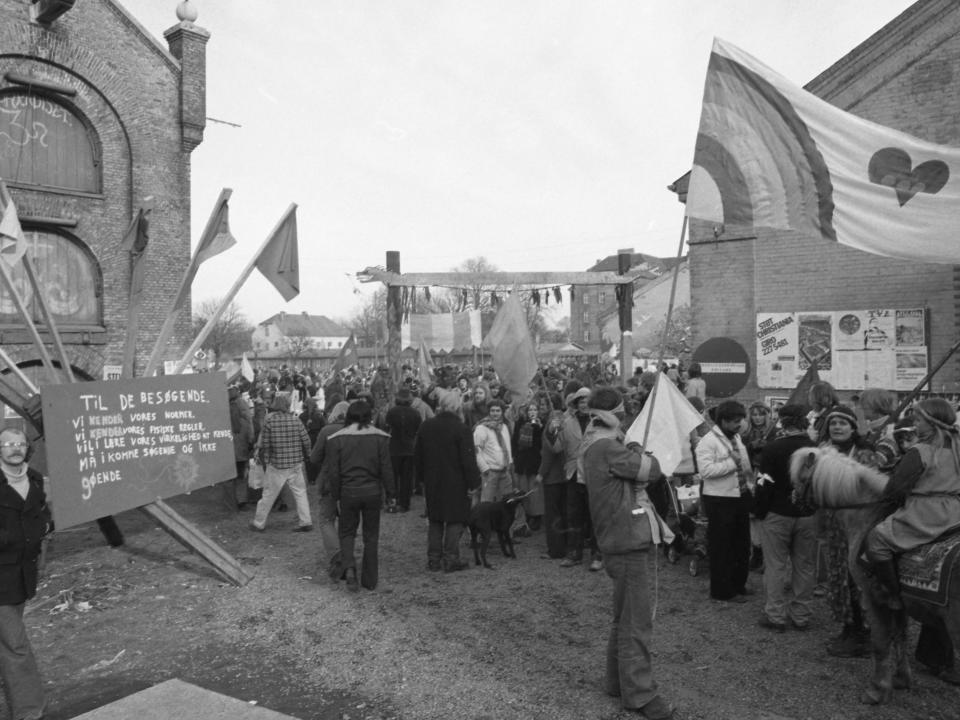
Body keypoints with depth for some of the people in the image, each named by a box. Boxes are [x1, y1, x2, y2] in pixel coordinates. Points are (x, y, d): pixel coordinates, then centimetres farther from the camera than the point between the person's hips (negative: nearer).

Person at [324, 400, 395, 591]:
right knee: (371, 535, 12)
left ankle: (349, 568, -9)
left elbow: (333, 472, -3)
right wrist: (390, 492, 6)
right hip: (373, 491, 0)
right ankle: (370, 580, 17)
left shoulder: (337, 439, -5)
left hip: (348, 491, 0)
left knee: (347, 532, 15)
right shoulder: (380, 437, -5)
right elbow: (386, 469, -4)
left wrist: (336, 496, 6)